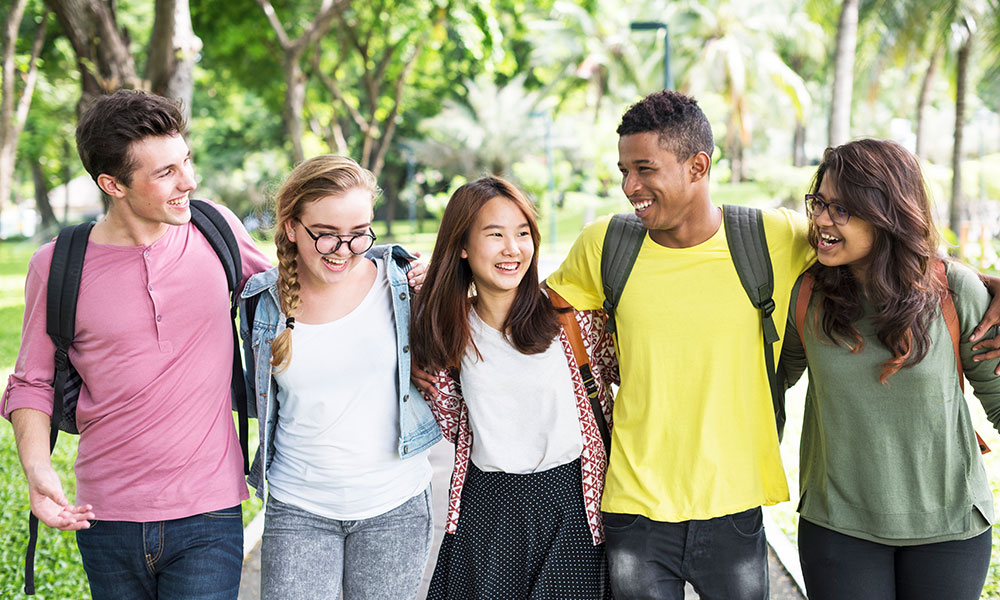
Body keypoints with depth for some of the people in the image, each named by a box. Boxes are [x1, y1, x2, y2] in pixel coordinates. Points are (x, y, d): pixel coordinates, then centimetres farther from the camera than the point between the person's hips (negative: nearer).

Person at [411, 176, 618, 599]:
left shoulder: (571, 317, -9)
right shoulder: (451, 330, 0)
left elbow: (626, 375, 4)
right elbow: (452, 425, 8)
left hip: (569, 501, -2)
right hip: (485, 505, 2)